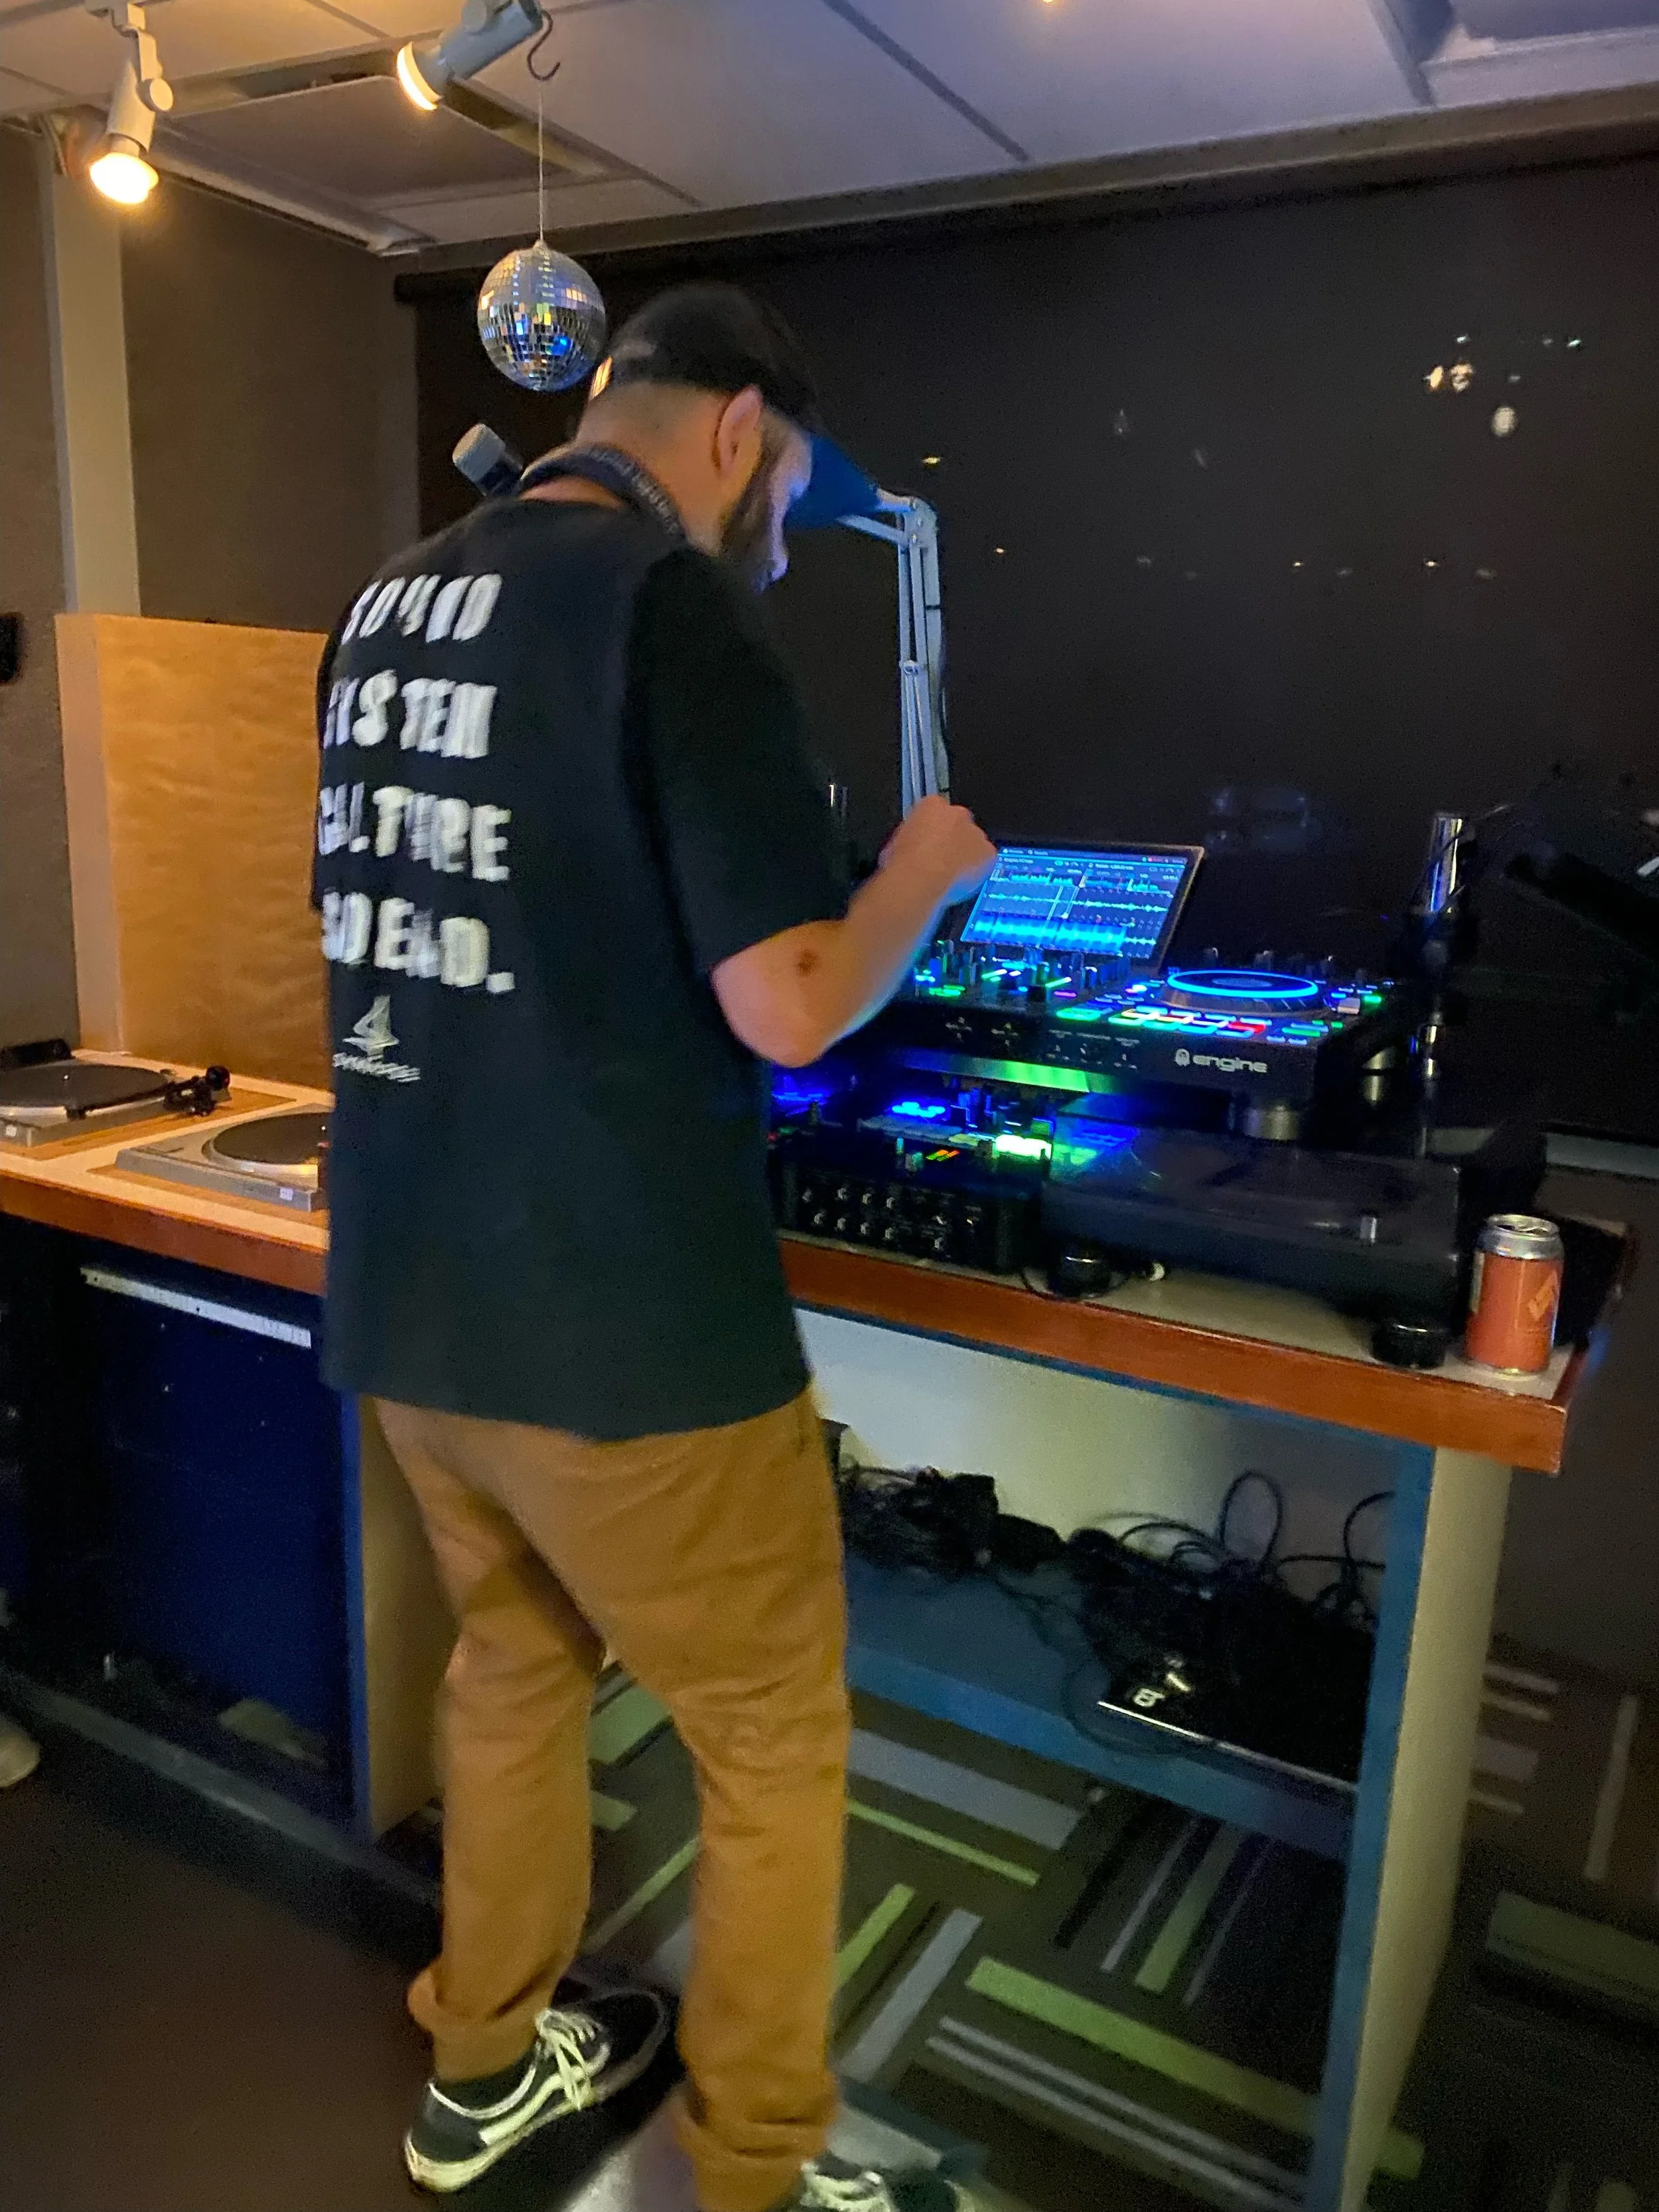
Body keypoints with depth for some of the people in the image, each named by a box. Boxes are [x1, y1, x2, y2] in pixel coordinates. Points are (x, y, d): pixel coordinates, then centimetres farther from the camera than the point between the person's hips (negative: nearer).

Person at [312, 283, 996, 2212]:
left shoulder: (384, 609, 10)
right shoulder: (670, 604, -14)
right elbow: (788, 1007, -20)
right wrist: (925, 875, -1)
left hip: (400, 1300, 8)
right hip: (618, 1326, -8)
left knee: (511, 1663, 26)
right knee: (772, 1740, 13)